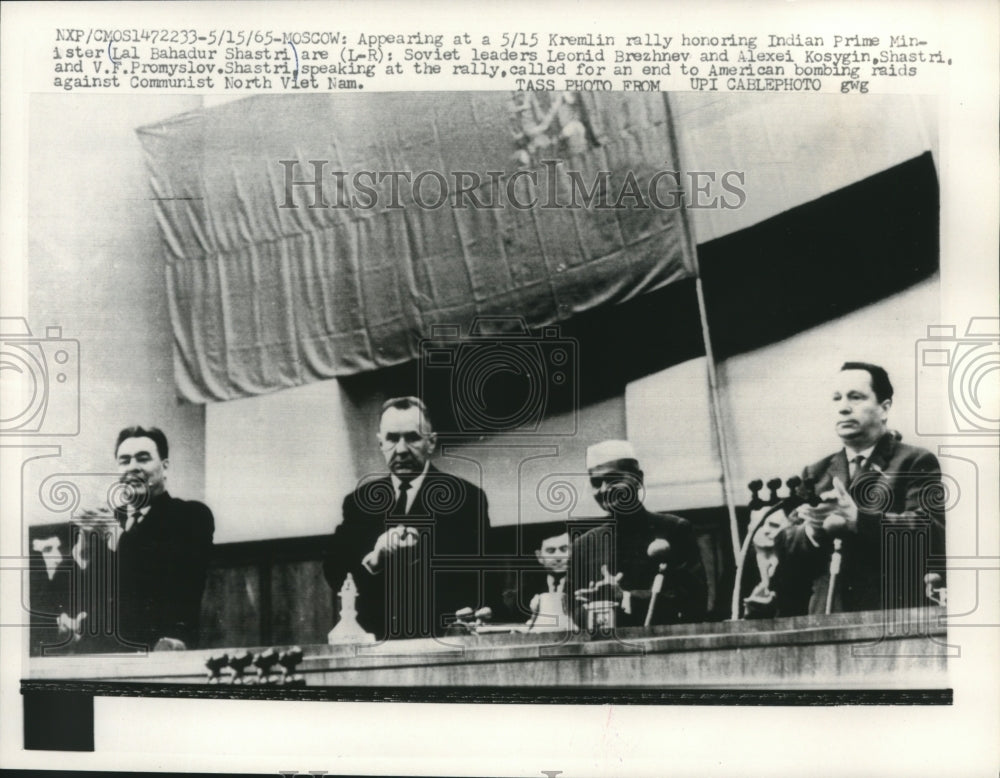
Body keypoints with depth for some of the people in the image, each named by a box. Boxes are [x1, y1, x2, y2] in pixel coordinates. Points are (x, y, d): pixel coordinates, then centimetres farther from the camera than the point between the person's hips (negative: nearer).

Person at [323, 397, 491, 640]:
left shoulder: (466, 497, 2)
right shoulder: (359, 501, 11)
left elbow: (481, 579, -3)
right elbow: (333, 574, 5)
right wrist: (373, 558, -13)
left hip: (443, 638, -2)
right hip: (378, 641, 2)